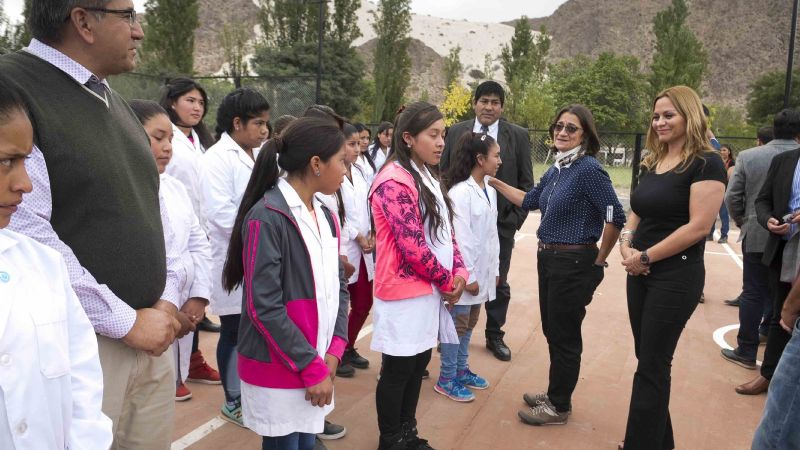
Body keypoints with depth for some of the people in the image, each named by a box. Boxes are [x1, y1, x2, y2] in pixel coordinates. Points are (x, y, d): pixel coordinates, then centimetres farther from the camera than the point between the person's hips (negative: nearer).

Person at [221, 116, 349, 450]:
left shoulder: (326, 217, 8)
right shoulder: (267, 218, -17)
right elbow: (264, 307, -20)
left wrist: (334, 350, -3)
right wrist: (312, 368, -16)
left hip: (317, 364, 7)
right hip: (278, 369, -7)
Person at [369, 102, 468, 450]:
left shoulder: (426, 177, 11)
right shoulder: (394, 182, -19)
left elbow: (445, 230, 13)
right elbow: (413, 247, -22)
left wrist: (459, 272, -2)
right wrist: (447, 281, -9)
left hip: (429, 291, 9)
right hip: (404, 293, -9)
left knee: (418, 364, 18)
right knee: (397, 371, 5)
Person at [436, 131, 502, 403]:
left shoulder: (490, 190, 8)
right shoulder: (460, 192, -18)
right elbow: (460, 237, -19)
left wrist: (495, 268, 14)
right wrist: (468, 275, -17)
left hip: (483, 270, 8)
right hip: (465, 271, -8)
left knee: (469, 322, 18)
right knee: (457, 324, 3)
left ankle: (461, 370, 32)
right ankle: (447, 379, 15)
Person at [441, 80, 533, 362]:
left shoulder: (518, 136, 1)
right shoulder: (456, 132, 3)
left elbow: (526, 183, 2)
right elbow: (443, 175, 6)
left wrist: (515, 218, -5)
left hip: (501, 222, 0)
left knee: (498, 283, 11)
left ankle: (494, 336, 27)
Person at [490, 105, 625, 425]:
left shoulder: (588, 169, -17)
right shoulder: (555, 170, 8)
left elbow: (615, 217, -21)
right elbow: (530, 201, 22)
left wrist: (598, 262, -11)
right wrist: (495, 182, 18)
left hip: (574, 263, -8)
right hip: (548, 258, 8)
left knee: (565, 336, 5)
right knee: (552, 331, 19)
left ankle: (559, 407, 22)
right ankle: (556, 393, 37)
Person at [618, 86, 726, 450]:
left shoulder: (706, 163, -12)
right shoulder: (653, 163, 12)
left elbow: (698, 226, -19)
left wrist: (646, 256, -15)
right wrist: (626, 244, -5)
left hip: (676, 277, -7)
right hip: (641, 274, 8)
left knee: (651, 367, -1)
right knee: (648, 361, 14)